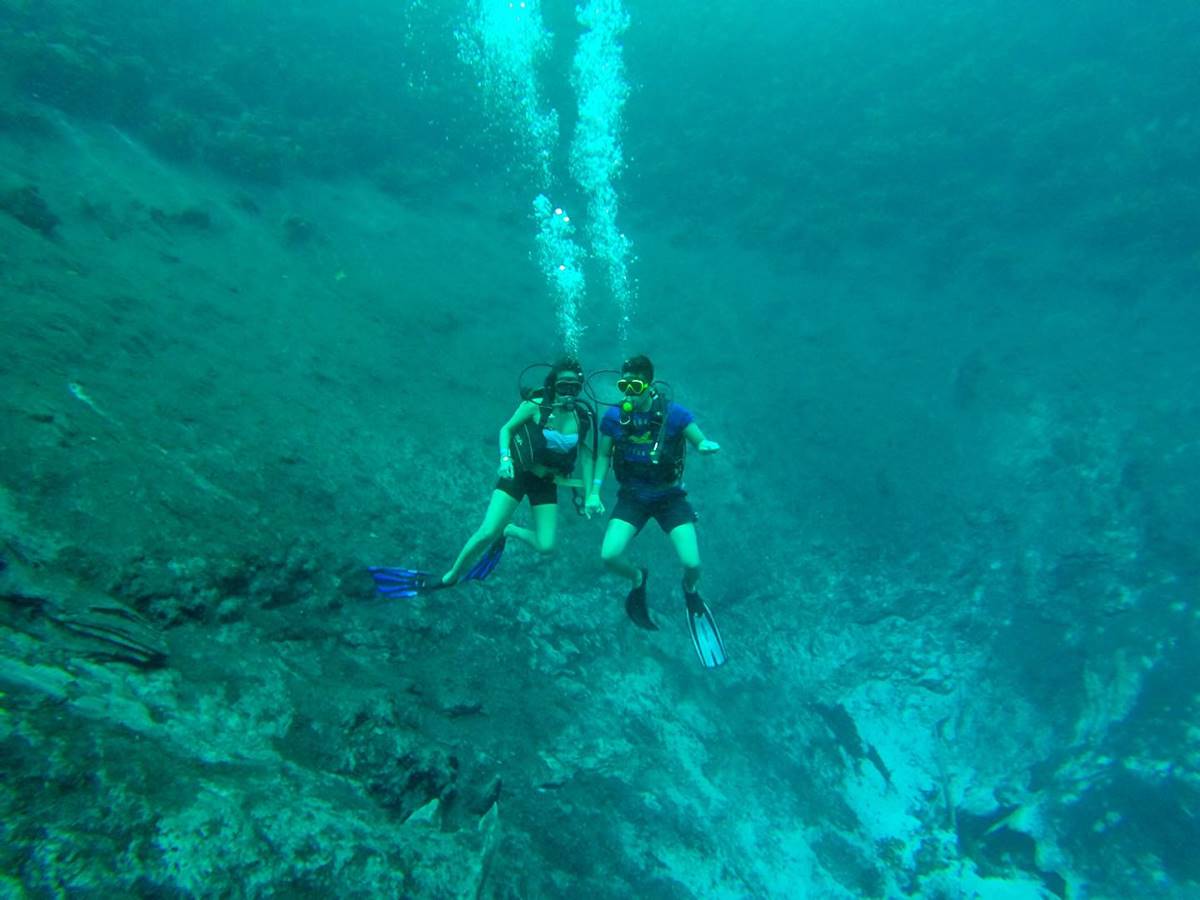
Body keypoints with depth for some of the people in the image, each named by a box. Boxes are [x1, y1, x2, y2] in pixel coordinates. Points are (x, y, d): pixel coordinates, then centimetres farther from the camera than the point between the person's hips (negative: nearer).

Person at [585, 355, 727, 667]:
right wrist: (594, 492, -4)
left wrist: (708, 446, -33)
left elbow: (703, 442, -9)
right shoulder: (613, 417, -10)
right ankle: (637, 579, 21)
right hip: (632, 497, 2)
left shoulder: (673, 413, -16)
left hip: (670, 496, -2)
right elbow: (603, 455, 4)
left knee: (691, 563, -14)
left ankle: (690, 592, 25)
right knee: (610, 556, -17)